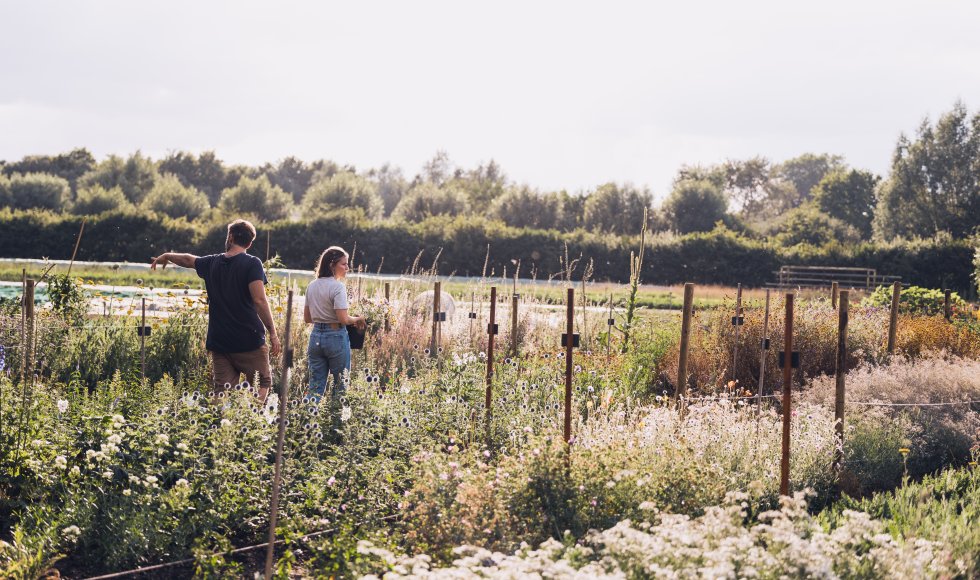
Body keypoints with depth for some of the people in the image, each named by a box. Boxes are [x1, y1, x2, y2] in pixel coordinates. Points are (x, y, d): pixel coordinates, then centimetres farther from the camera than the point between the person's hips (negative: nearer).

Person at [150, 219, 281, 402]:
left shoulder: (212, 263, 8)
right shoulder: (252, 264, -7)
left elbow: (188, 259, 29)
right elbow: (259, 300, -16)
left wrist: (166, 256, 49)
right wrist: (273, 333, -11)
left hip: (219, 342, 4)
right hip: (249, 341, -4)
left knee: (222, 392, 7)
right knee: (263, 383, 7)